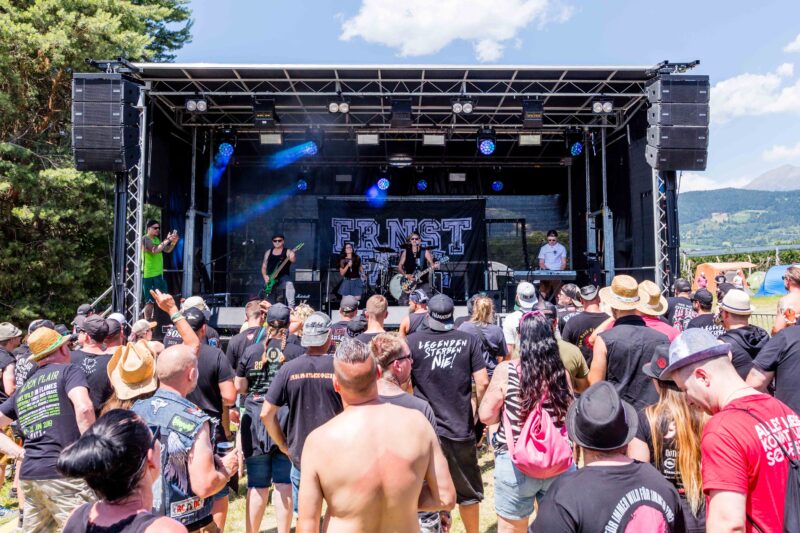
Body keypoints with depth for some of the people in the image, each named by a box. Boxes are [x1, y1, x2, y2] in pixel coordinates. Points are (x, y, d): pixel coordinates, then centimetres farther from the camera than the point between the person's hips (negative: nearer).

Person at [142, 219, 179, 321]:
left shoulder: (157, 239, 15)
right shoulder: (145, 239, -10)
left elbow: (167, 250, 15)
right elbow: (155, 251, -25)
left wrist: (174, 242, -2)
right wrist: (167, 240, -23)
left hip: (159, 273, 9)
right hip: (149, 274, -9)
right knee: (149, 301, -5)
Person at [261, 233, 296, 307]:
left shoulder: (287, 252, 0)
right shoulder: (268, 253, 14)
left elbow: (293, 259, -22)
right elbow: (264, 267, 17)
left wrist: (292, 258, -46)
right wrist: (265, 276, -1)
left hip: (283, 278, -4)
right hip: (271, 280, 5)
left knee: (289, 285, -37)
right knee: (270, 304, 5)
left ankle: (291, 306, -40)